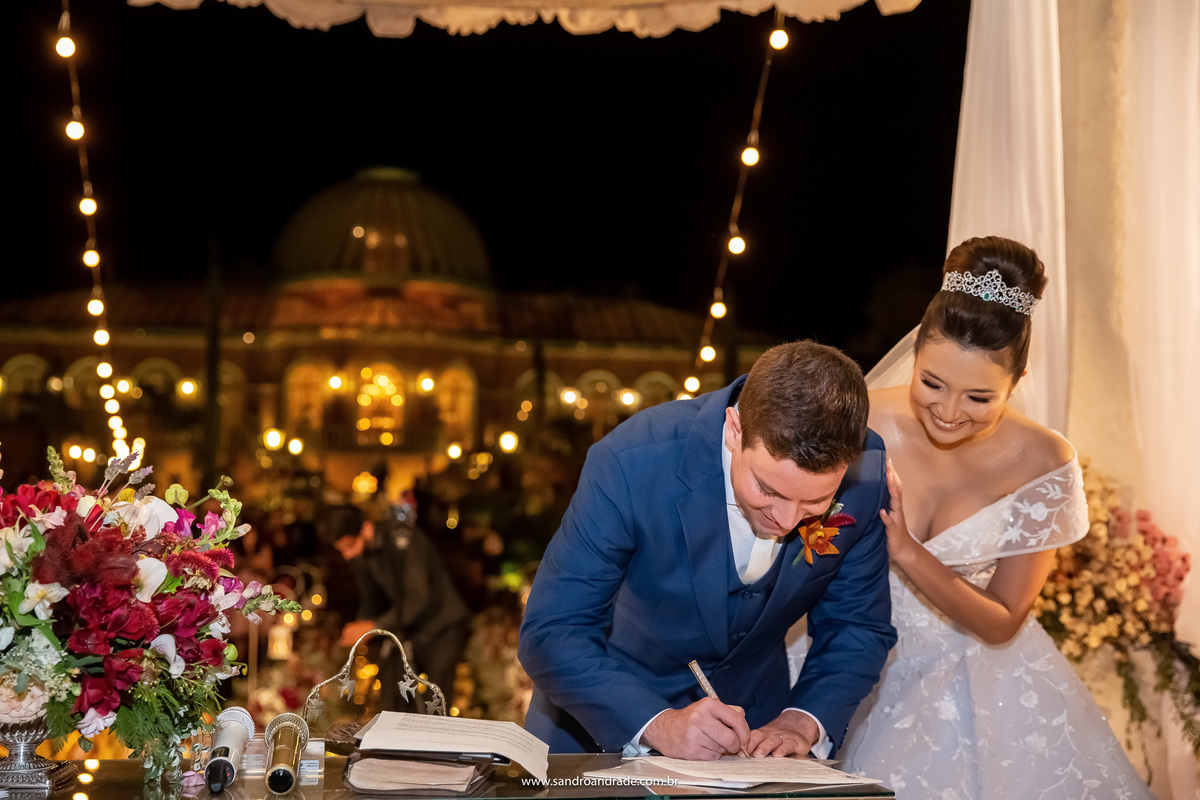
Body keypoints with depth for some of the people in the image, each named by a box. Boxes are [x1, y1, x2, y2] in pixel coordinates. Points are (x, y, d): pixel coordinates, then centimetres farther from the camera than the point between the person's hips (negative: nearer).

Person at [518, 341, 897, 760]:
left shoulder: (865, 475, -18)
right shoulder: (634, 462, -28)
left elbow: (858, 628, -3)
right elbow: (551, 634, -26)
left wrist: (803, 723, -20)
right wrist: (659, 725, -38)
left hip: (752, 731, 2)